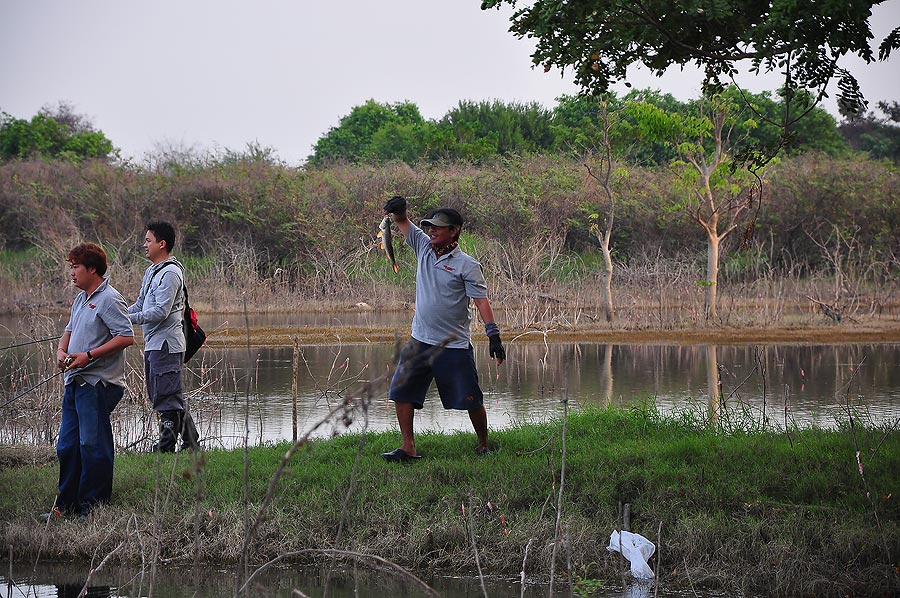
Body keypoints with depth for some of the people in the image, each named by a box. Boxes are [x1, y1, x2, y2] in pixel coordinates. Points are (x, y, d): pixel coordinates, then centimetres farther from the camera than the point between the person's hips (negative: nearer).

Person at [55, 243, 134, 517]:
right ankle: (67, 504, 19)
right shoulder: (81, 299, 18)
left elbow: (127, 337, -19)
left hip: (98, 383, -10)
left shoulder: (109, 299, -11)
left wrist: (89, 355, -21)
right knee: (67, 445, 11)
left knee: (93, 445, -7)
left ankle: (94, 505, -1)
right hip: (75, 382, 10)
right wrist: (61, 350, 8)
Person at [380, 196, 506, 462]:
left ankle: (484, 444, 20)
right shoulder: (425, 248, 8)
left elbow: (481, 301, -11)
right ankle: (407, 448, 3)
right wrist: (398, 210, -13)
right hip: (420, 341, 5)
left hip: (454, 346, -5)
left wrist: (494, 335, -21)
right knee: (401, 391, -1)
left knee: (471, 400, 1)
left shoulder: (467, 265, -8)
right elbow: (402, 223, 12)